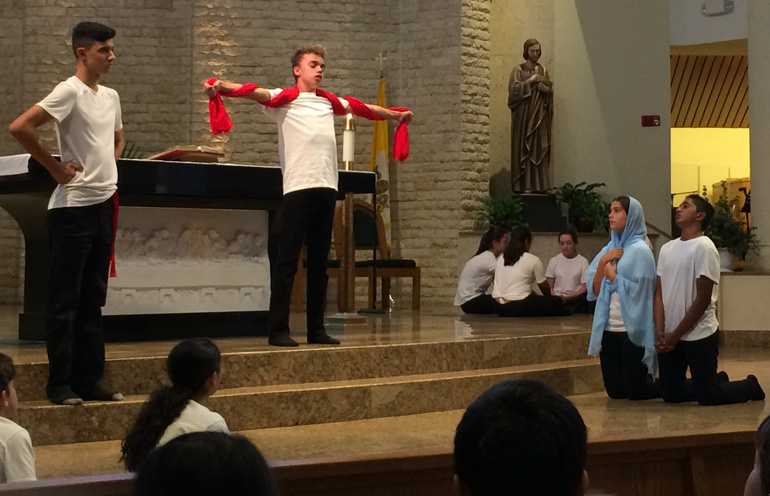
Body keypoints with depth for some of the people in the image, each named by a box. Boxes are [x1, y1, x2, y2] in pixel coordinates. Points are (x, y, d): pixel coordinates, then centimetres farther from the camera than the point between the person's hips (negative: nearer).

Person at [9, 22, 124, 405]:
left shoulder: (111, 96, 12)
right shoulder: (70, 91, -12)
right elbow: (20, 127, -23)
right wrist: (55, 168, -15)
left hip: (104, 205, 8)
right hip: (73, 208, -8)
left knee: (92, 300, 12)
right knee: (65, 300, -2)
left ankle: (91, 380, 18)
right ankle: (60, 384, 4)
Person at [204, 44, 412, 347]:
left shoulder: (328, 101, 20)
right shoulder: (284, 99, 2)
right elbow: (255, 93, -16)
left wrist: (394, 114, 49)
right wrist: (221, 86, -34)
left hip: (326, 188, 6)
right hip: (297, 188, -6)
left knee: (319, 262, 9)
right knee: (287, 261, -5)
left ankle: (316, 329, 16)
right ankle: (278, 331, -2)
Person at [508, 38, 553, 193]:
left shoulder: (543, 70, 14)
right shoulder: (518, 70, 2)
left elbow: (551, 91, 12)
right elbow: (514, 90, -10)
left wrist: (545, 88, -8)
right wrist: (530, 81, -14)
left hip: (540, 116, 4)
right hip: (524, 115, -4)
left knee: (540, 150, 0)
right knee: (524, 149, -7)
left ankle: (539, 184, 2)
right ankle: (524, 184, -7)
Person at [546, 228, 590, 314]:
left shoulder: (583, 262, 5)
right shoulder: (553, 261, 13)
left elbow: (584, 288, 0)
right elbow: (549, 286, 11)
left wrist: (571, 296, -18)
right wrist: (555, 297, -11)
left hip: (576, 299, -1)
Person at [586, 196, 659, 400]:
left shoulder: (639, 250, -9)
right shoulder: (609, 249, 10)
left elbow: (640, 292, -16)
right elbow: (594, 291, 6)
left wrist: (612, 276, -7)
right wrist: (602, 263, -8)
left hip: (633, 330, -6)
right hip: (609, 329, 6)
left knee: (635, 392, 0)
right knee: (615, 392, 9)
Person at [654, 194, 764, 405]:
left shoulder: (704, 248, -11)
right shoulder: (667, 249, 9)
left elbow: (703, 300, -14)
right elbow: (659, 294, 6)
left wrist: (675, 336, -13)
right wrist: (660, 332, -7)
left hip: (699, 336, -6)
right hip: (670, 337, 6)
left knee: (706, 395, -3)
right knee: (670, 394, 8)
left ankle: (750, 387, 24)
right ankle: (718, 380, 31)